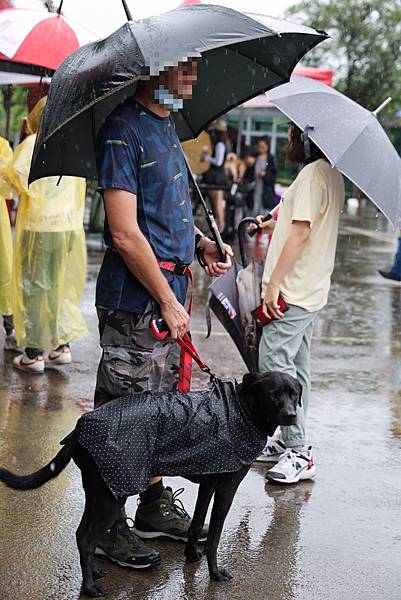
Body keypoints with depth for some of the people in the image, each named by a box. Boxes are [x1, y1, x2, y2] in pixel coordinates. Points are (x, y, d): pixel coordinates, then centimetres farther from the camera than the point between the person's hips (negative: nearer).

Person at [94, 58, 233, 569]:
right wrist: (168, 301, -16)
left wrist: (201, 242, 10)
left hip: (169, 292, 9)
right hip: (133, 299, -9)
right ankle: (108, 526, 10)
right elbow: (125, 233, -20)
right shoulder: (124, 130, -15)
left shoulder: (165, 128, 15)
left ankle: (155, 507, 30)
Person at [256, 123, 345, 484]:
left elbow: (301, 232, -21)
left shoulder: (313, 173, -15)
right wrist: (274, 224, 30)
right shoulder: (332, 174, 16)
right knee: (295, 367, 14)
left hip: (294, 291, -11)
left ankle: (298, 453, -10)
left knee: (274, 365, -12)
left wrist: (274, 284, -21)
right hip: (311, 291, 11)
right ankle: (290, 441, 22)